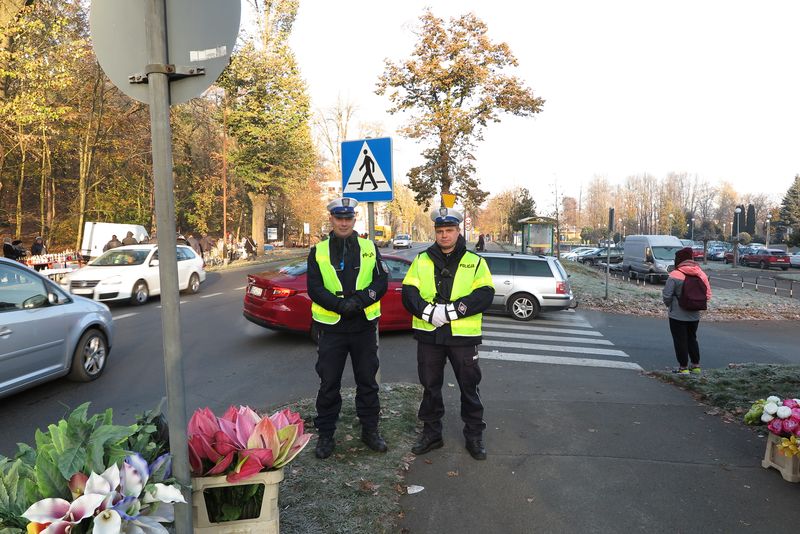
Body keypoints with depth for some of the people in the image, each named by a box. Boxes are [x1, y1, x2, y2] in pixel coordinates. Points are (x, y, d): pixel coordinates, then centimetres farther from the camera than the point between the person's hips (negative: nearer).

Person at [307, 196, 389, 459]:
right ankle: (325, 435, 20)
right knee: (328, 384, 7)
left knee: (367, 381, 12)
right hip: (331, 328, -1)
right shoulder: (318, 251, 2)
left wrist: (359, 300, -19)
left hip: (364, 326, 1)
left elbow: (381, 282, -2)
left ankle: (370, 430, 27)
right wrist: (340, 304, -23)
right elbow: (314, 288, -7)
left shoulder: (369, 248, 5)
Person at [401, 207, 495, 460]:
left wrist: (449, 311, -21)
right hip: (428, 335, 2)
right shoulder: (421, 260, 6)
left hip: (463, 335, -2)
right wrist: (429, 311, -20)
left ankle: (474, 435, 24)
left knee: (469, 387, 8)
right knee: (430, 386, 13)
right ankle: (431, 433, 29)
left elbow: (484, 295, -11)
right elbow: (408, 293, -1)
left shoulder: (475, 262, 1)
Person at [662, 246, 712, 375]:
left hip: (678, 315, -6)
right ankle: (696, 365, 26)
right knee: (692, 339, 20)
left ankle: (683, 367, 8)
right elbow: (708, 294, 1)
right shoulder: (701, 274, 1)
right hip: (694, 315, 6)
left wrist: (669, 305, 4)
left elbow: (666, 295, -16)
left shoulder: (675, 276, -18)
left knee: (680, 341, 4)